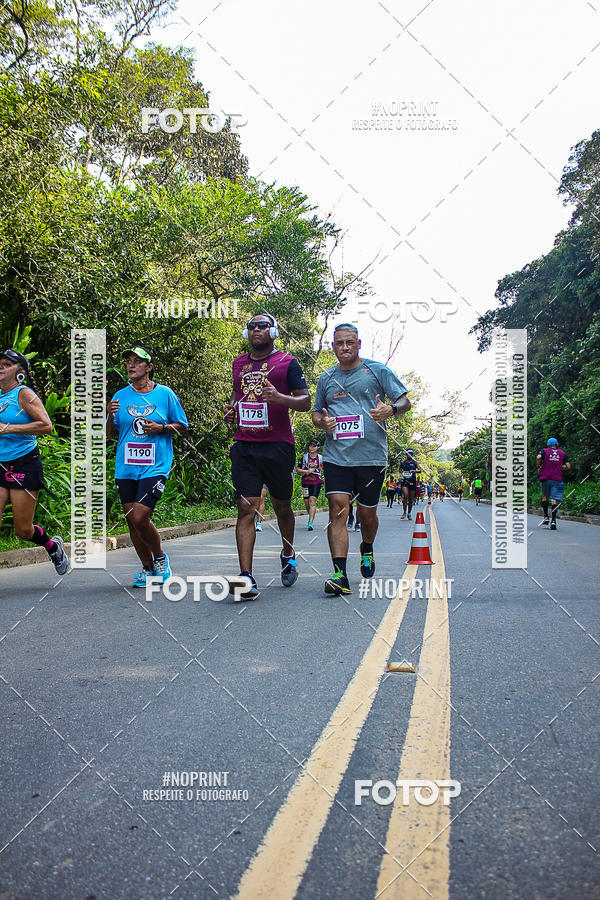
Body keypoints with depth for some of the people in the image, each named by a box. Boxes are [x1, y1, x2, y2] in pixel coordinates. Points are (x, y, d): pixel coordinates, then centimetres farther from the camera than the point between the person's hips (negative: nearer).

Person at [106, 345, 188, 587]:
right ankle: (148, 568, 26)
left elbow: (182, 426, 8)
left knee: (140, 517, -16)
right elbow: (110, 435, 13)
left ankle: (160, 558, 10)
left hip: (155, 466, -4)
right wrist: (110, 416, -7)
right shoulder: (120, 396, 9)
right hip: (125, 467, 4)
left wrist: (160, 427, -10)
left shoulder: (165, 393, 2)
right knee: (131, 521, 7)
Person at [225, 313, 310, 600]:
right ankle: (247, 579, -13)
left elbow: (305, 401, -1)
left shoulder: (287, 362, 2)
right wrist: (231, 409, 10)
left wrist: (281, 398, -21)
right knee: (246, 509, -9)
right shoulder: (239, 363, 16)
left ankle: (288, 555, 39)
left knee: (282, 506, 11)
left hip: (278, 445, -3)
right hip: (244, 447, 3)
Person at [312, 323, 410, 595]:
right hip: (336, 456, 2)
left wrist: (390, 409, -17)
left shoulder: (377, 370, 5)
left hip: (371, 456, -1)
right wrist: (321, 421, -1)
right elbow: (316, 412, 24)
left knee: (366, 513, 8)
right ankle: (340, 575, -16)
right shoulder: (326, 378, 14)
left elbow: (405, 401, 5)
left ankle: (367, 550, 40)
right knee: (337, 509, -13)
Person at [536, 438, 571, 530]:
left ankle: (546, 517, 14)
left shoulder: (544, 450, 6)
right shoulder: (562, 453, 11)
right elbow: (568, 466, 5)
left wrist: (538, 467, -2)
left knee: (545, 496, 18)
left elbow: (538, 457, -15)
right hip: (557, 479, 0)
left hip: (545, 478, 0)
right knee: (554, 500, -3)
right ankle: (553, 521, -13)